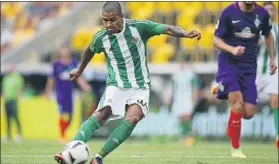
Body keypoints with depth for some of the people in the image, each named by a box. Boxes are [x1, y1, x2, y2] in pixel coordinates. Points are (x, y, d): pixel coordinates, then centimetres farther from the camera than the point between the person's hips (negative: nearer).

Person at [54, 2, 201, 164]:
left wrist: (185, 34, -33)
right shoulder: (100, 38, -4)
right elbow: (90, 51, 18)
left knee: (133, 118, -26)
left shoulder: (139, 27, -9)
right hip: (116, 86, 0)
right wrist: (80, 70, 35)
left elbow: (167, 29, -14)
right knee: (101, 115, -25)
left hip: (140, 86, 0)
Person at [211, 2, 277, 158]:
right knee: (238, 105, -21)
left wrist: (272, 59, 15)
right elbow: (216, 40, -3)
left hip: (249, 67, 4)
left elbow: (268, 35, 20)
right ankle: (236, 149, -5)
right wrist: (232, 49, -21)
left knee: (249, 113, -2)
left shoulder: (262, 13, 0)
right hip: (229, 63, -4)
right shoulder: (229, 12, -9)